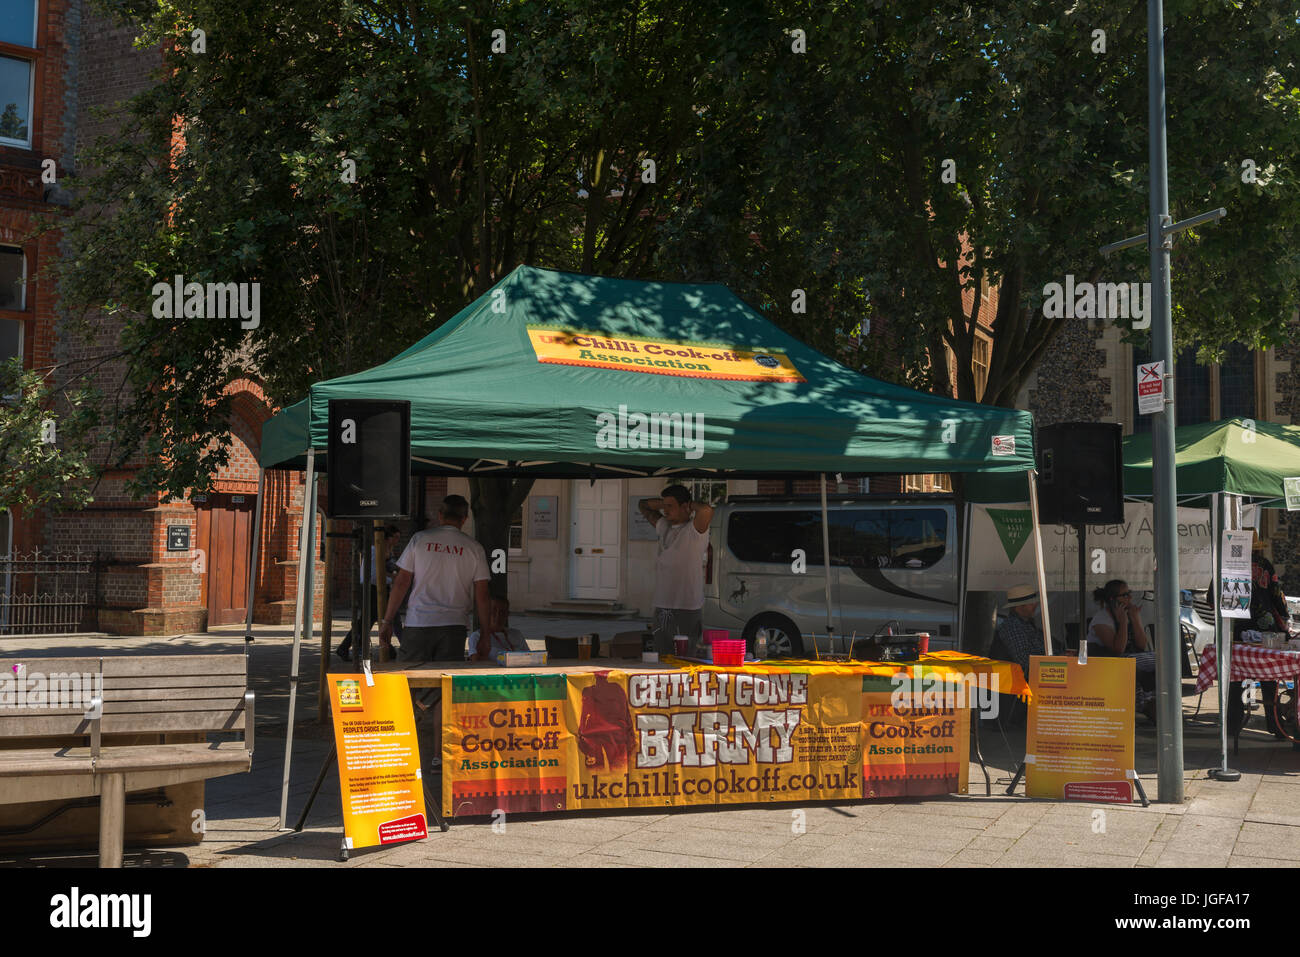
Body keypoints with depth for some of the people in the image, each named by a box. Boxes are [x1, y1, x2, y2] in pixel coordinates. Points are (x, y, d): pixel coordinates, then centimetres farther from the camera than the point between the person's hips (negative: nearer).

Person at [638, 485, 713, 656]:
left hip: (686, 610, -7)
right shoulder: (664, 526, 15)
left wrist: (691, 505, -7)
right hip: (661, 607, 8)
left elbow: (707, 510, -29)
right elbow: (643, 505, 30)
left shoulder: (694, 529, -7)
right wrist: (664, 502, 14)